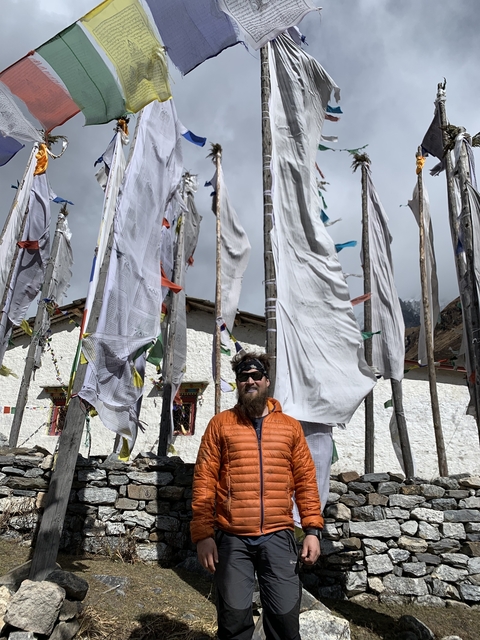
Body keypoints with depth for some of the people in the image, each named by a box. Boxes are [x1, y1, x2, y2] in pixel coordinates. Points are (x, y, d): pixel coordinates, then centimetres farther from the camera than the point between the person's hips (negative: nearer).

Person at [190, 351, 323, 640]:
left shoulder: (291, 426, 8)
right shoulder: (221, 423, 3)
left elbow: (306, 480, 7)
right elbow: (204, 480, -1)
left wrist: (313, 529, 0)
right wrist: (203, 534, -6)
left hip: (278, 537, 1)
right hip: (232, 539, -1)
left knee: (285, 617, 7)